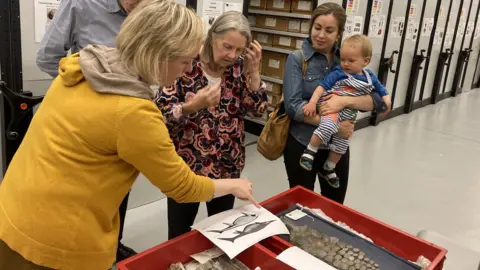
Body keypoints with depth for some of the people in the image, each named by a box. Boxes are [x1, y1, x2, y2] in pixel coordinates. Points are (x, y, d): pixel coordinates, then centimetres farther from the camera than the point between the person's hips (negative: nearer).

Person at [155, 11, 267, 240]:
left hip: (227, 165, 4)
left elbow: (258, 109, -4)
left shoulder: (239, 67, -1)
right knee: (179, 234, 10)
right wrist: (193, 105, -35)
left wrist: (253, 70, -14)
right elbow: (160, 112, -18)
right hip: (186, 164, -4)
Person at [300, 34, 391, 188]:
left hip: (348, 117, 5)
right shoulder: (339, 73, -6)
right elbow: (322, 86, -12)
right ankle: (310, 151, -17)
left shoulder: (370, 78, 8)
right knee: (329, 126, -36)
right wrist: (312, 102, -24)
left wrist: (385, 103, -2)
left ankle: (328, 169, 34)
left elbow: (383, 92, 18)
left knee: (341, 145, 11)